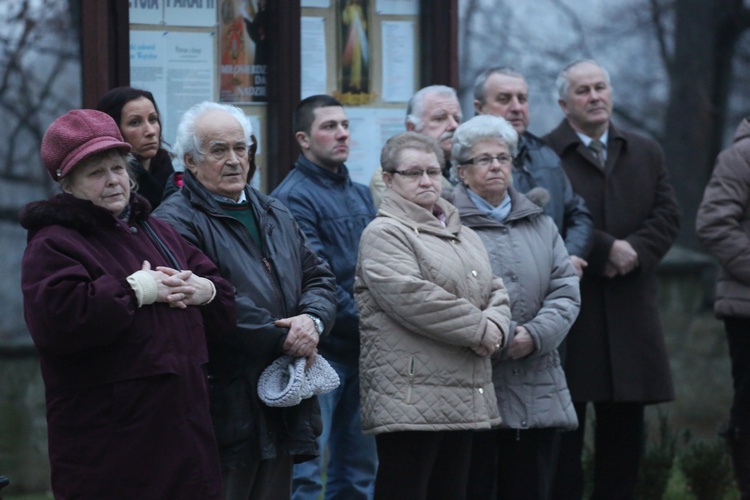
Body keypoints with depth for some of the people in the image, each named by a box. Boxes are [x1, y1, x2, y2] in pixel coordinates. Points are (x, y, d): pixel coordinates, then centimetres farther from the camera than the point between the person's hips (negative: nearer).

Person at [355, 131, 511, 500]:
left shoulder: (464, 236, 22)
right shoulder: (384, 234, -6)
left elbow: (496, 293, 19)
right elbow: (413, 298, -19)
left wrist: (495, 326, -5)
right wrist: (479, 329, -12)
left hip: (463, 399, 8)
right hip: (410, 400, -8)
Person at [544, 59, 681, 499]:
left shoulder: (646, 154, 15)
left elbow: (668, 216, 6)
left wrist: (635, 251, -11)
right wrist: (606, 249, -16)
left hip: (630, 310, 5)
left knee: (624, 429, 8)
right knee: (564, 428, -1)